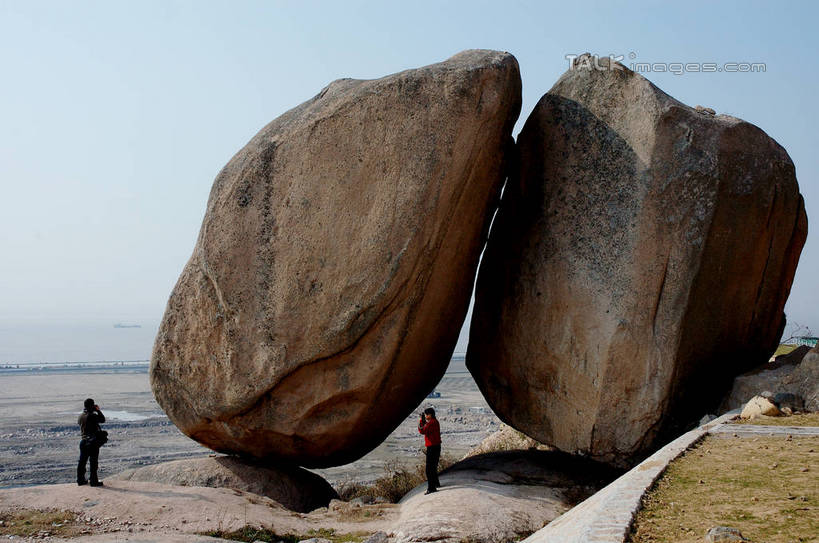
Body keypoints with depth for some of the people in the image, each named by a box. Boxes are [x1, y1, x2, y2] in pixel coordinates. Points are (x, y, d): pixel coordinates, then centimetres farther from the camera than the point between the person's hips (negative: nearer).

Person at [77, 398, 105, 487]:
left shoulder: (81, 417, 5)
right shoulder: (92, 416, -16)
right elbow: (102, 419, -5)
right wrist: (98, 410, 4)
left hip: (84, 441, 7)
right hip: (93, 442, -7)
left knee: (82, 461, 13)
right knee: (93, 462, -1)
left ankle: (80, 480, 21)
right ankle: (94, 481, 2)